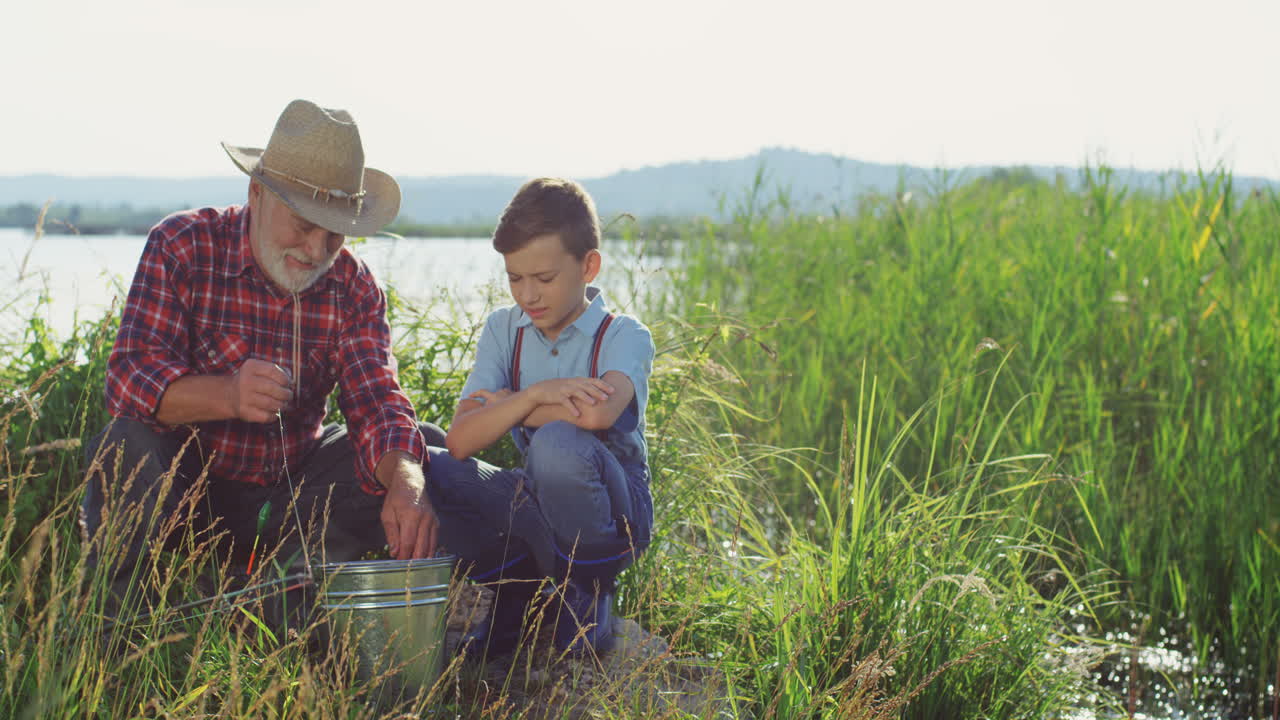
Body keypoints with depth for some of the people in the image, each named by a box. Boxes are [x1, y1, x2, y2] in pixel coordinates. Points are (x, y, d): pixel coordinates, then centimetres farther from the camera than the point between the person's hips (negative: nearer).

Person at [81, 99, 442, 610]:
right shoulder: (182, 246, -13)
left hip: (290, 499, 4)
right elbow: (130, 375, -23)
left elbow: (376, 402, -15)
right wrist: (226, 395, -45)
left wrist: (405, 484, -39)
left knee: (426, 445, -10)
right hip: (189, 487, -3)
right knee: (130, 445, -34)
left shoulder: (354, 287, -3)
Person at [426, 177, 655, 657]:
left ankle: (585, 591, -8)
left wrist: (509, 406, -16)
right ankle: (517, 592, -1)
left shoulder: (624, 336, -9)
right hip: (534, 502, 4)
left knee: (557, 443, -36)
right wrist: (534, 395, -25)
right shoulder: (504, 329, 4)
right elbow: (460, 441, -9)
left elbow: (598, 413, -34)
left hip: (612, 511, -4)